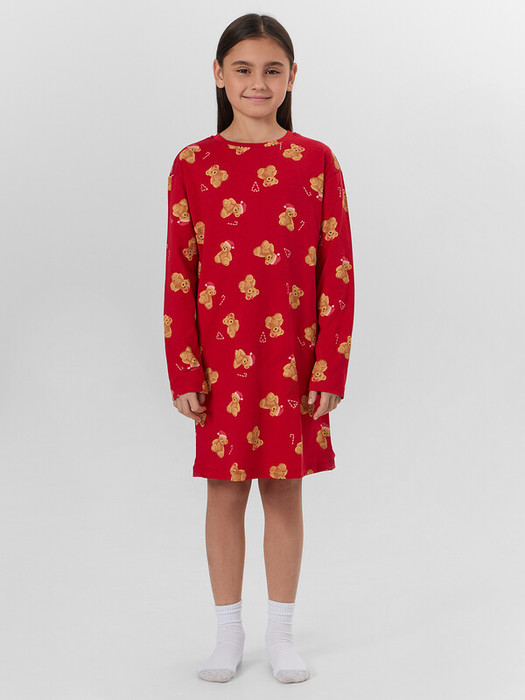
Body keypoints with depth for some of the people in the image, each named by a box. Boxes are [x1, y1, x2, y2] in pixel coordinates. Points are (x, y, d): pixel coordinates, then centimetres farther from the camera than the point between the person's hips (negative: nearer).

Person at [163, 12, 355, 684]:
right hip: (221, 357, 0)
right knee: (225, 492, 8)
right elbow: (179, 274, 0)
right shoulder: (193, 164, 0)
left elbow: (338, 271, -1)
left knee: (286, 493, 9)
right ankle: (228, 633, 23)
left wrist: (331, 368, -5)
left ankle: (281, 634, 23)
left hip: (294, 358, 0)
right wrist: (184, 371, -4)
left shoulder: (316, 161, 0)